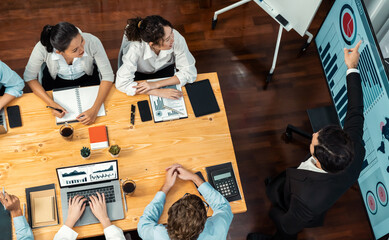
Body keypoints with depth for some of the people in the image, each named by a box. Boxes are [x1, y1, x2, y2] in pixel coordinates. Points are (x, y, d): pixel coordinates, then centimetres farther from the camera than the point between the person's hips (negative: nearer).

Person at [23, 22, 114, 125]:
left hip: (86, 79, 0)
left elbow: (108, 76, -27)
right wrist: (51, 103, -34)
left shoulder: (92, 42, -36)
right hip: (56, 81, 0)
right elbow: (29, 77, -20)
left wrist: (95, 109, -39)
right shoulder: (42, 48, -35)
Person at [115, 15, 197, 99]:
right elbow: (122, 83, -38)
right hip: (140, 74, 1)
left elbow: (190, 73, -29)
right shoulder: (136, 48, -39)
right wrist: (159, 92, -44)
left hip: (165, 70, -1)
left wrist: (156, 84, -35)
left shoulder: (177, 38, -35)